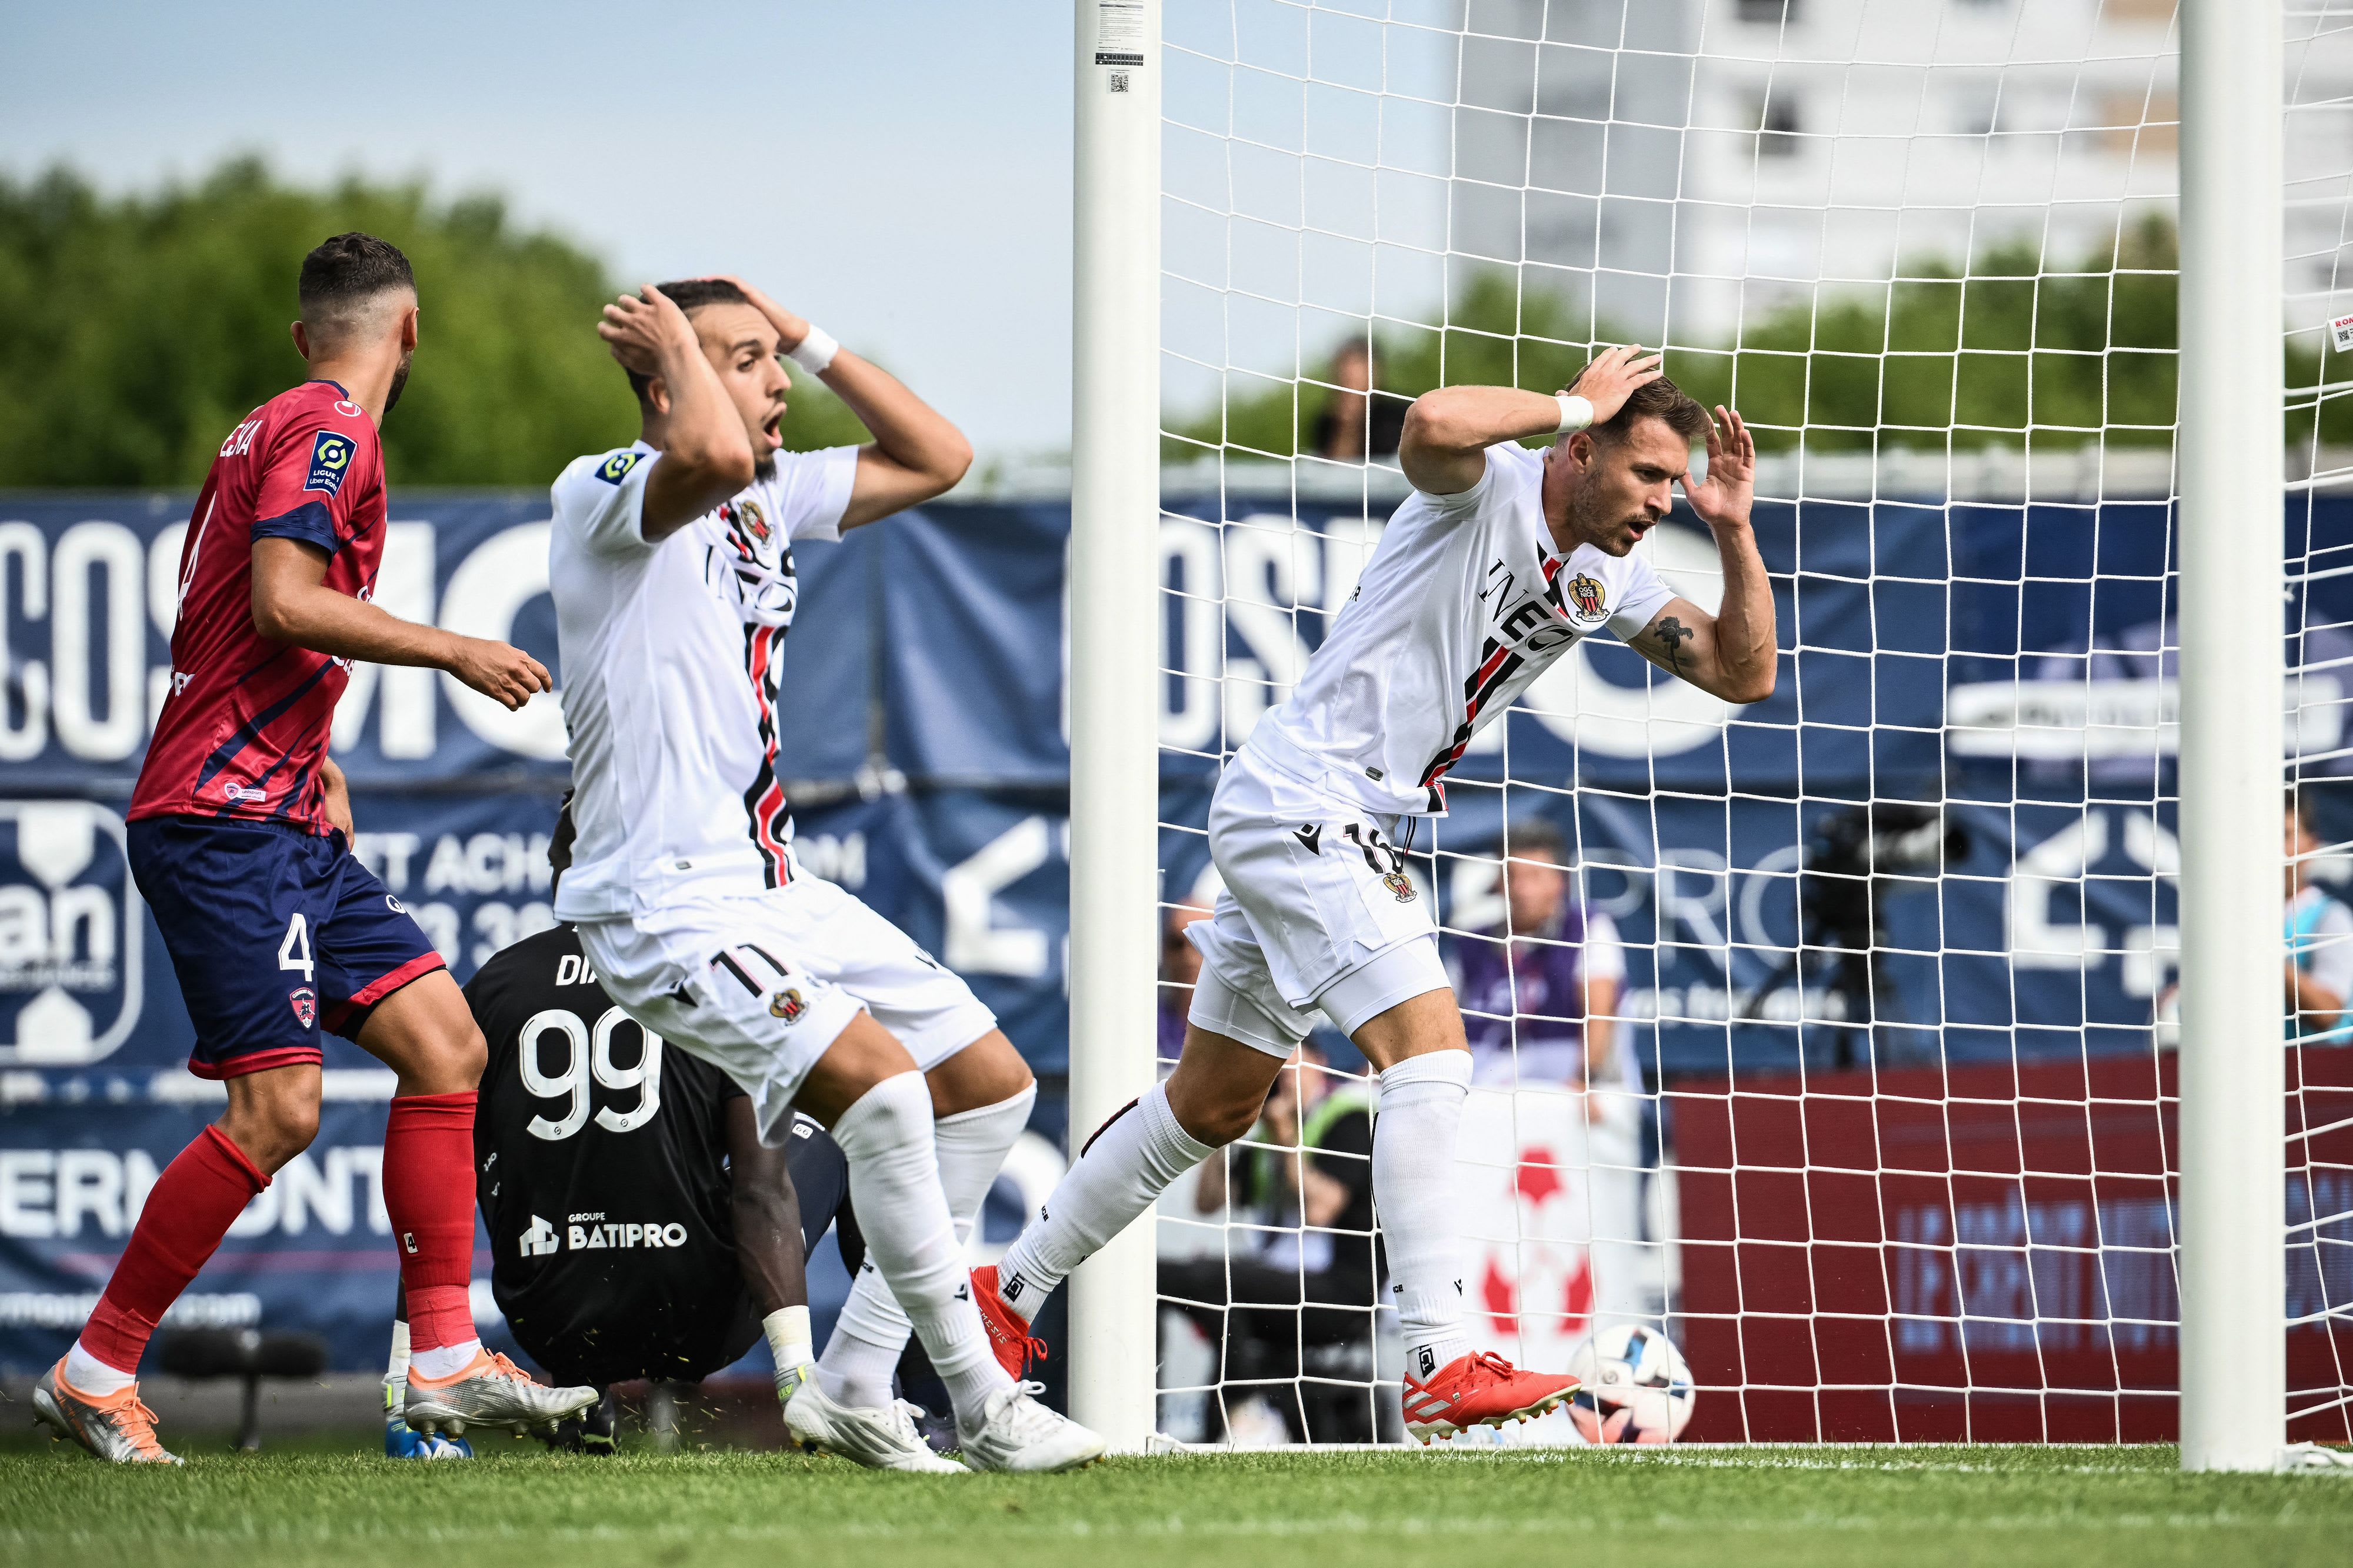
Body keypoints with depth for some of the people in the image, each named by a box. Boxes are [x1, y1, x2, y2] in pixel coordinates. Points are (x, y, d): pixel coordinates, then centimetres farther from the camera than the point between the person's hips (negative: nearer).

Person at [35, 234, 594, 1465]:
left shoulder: (278, 429, 19)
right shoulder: (329, 432, -10)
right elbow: (285, 601, -23)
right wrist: (454, 652, -16)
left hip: (284, 821, 10)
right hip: (226, 820, -10)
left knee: (445, 1045, 4)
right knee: (278, 1109, -14)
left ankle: (447, 1363, 2)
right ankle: (94, 1371, -5)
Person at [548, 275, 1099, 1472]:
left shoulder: (771, 497, 14)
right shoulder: (604, 495, -12)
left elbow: (934, 460, 20)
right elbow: (712, 454, -34)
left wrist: (807, 337, 12)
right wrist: (675, 338, -16)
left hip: (776, 893, 10)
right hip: (665, 908, -10)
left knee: (990, 1085, 10)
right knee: (882, 1086, -26)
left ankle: (851, 1389, 12)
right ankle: (984, 1409, -19)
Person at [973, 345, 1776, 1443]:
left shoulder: (1608, 577, 9)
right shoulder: (1487, 488, -15)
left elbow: (1744, 674, 10)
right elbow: (1433, 424, -38)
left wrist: (1733, 533, -3)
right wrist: (1575, 405, -25)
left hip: (1360, 835, 10)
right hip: (1299, 800, -10)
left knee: (1213, 1106, 17)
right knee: (1430, 1057, -20)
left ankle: (1010, 1291, 29)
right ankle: (1441, 1366, -25)